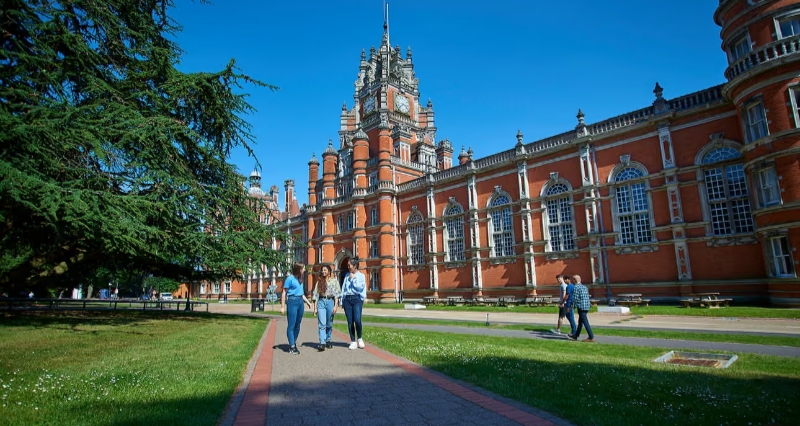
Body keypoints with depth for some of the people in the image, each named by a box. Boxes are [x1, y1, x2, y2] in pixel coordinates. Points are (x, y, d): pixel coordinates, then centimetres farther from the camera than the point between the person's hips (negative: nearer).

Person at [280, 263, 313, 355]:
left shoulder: (299, 279, 15)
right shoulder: (290, 278, -6)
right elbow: (284, 293, -7)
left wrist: (308, 302, 16)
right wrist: (283, 307, -10)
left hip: (300, 302, 8)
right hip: (292, 301, -8)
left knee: (297, 325, 11)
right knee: (291, 325, -3)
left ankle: (294, 343, 20)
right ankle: (292, 347, 0)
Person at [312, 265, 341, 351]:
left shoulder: (334, 280, 6)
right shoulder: (319, 282, 12)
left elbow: (336, 294, 0)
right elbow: (315, 295, 11)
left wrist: (335, 306, -8)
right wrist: (315, 308, 5)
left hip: (330, 301, -1)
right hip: (321, 302, 1)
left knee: (329, 324, 7)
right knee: (322, 324, -11)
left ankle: (328, 341, 21)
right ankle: (322, 343, -17)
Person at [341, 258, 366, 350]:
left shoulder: (361, 275, 4)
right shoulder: (347, 275, 16)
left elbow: (360, 287, -10)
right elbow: (343, 288, 14)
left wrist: (353, 279, -5)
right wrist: (342, 301, 9)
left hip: (357, 299, -4)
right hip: (347, 299, 4)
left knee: (357, 320, -15)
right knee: (350, 322, 3)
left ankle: (360, 339, 7)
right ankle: (353, 341, 11)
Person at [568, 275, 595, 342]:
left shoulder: (576, 287, -11)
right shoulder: (584, 287, 14)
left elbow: (575, 298, -13)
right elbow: (587, 297, 17)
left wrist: (572, 306, -3)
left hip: (581, 307, -9)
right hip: (586, 307, 9)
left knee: (585, 322, -4)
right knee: (580, 322, 16)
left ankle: (591, 337, -2)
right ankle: (575, 335, 26)